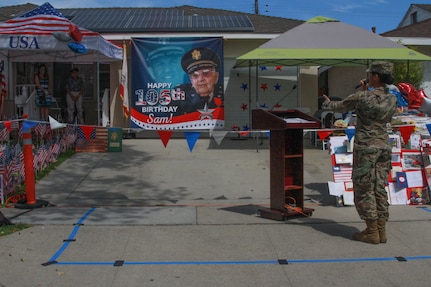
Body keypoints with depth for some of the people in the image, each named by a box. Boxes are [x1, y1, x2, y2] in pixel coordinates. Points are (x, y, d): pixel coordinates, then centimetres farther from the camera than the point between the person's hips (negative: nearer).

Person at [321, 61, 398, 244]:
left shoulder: (362, 97, -13)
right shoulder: (392, 100, 3)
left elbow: (340, 107, 2)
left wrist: (327, 103, 25)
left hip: (365, 147, -6)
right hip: (384, 146, 6)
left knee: (364, 189, 2)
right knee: (379, 189, 11)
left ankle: (372, 231, 4)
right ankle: (381, 230, 15)